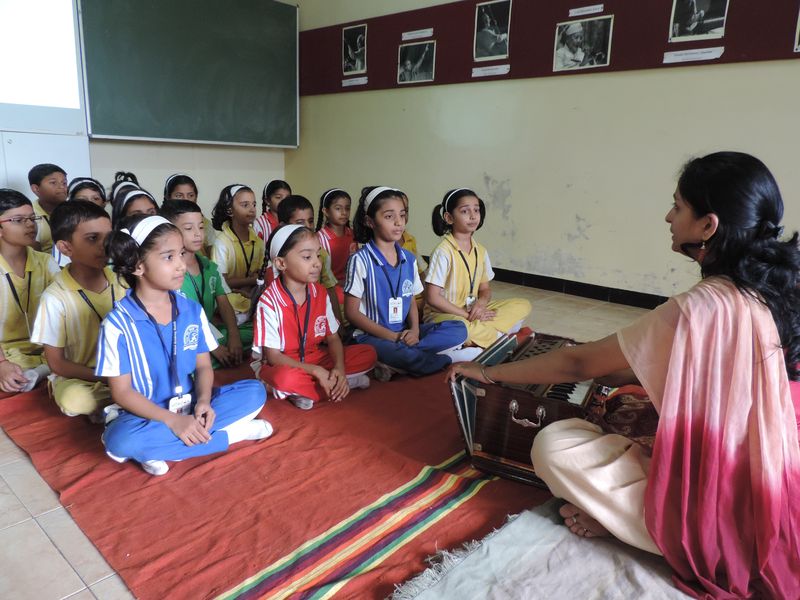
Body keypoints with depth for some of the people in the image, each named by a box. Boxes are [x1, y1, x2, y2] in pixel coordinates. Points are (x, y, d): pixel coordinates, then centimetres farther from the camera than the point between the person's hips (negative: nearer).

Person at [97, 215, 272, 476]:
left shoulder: (192, 310, -1)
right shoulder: (118, 323, -14)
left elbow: (203, 366, 3)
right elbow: (122, 392, -13)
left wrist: (203, 401, -18)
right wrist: (172, 421, -24)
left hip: (190, 406, 4)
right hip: (147, 414, -3)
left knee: (255, 391, -11)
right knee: (121, 440, -36)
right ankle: (231, 433, -20)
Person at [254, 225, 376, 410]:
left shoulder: (320, 293, -2)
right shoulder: (270, 302, -19)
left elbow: (333, 338, 1)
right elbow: (273, 356, -18)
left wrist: (339, 368, -20)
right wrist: (316, 372, -26)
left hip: (316, 359, 6)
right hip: (284, 365, -5)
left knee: (368, 354, -8)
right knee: (285, 378, -40)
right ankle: (345, 382, -17)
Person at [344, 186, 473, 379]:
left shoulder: (409, 259, 8)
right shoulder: (360, 260, -9)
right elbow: (351, 312, -9)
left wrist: (415, 330, -8)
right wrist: (392, 336, -15)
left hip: (404, 333, 7)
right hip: (372, 336, -7)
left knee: (458, 330, -11)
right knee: (405, 355, -39)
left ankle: (394, 365, -22)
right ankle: (452, 360, -12)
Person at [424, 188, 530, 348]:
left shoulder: (480, 251, 5)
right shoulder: (443, 251, -16)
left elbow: (485, 288, 12)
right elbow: (433, 298, -18)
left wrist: (481, 302, -12)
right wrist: (466, 315, -17)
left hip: (472, 310, 7)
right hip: (442, 314, -7)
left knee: (523, 305, -1)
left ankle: (481, 333, -17)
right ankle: (502, 337, -15)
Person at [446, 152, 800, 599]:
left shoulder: (701, 308, -26)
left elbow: (579, 364, -16)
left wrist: (490, 373, -3)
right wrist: (627, 374, 15)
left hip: (727, 497, -8)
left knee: (553, 447, -12)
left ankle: (683, 531, -4)